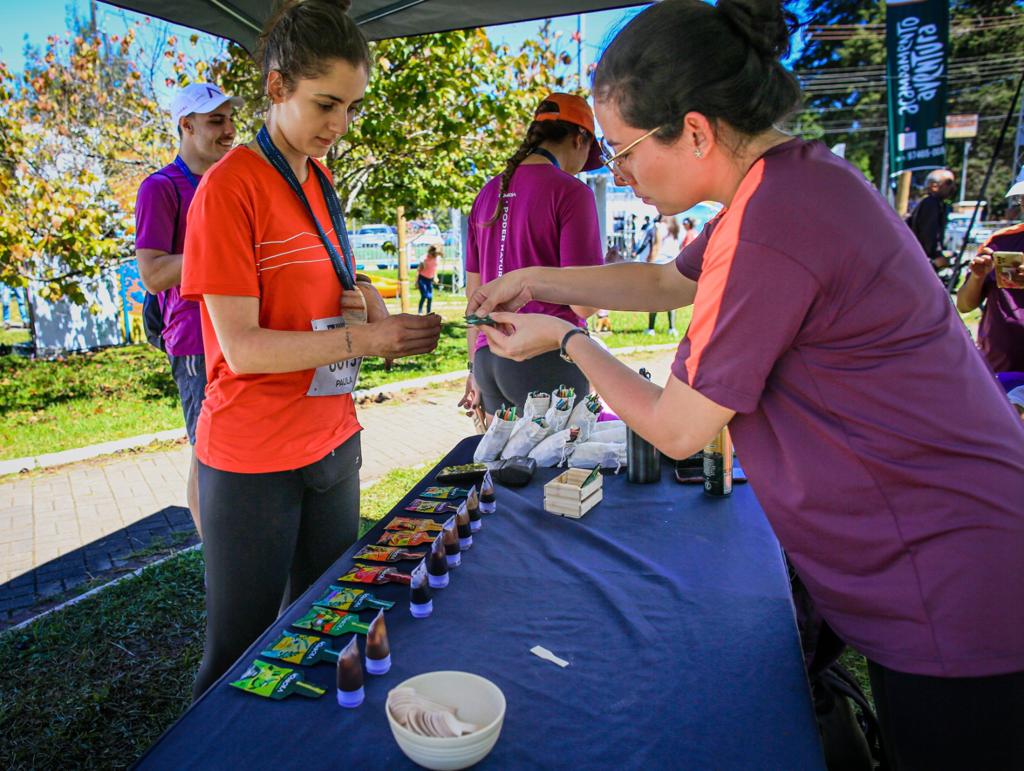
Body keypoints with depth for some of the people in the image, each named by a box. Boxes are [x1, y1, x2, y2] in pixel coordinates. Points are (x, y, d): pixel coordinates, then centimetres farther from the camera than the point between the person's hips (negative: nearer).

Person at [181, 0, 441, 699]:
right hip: (253, 461, -7)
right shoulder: (230, 187, -14)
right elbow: (242, 348, -18)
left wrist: (368, 303, 0)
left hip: (332, 444, 7)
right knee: (242, 650, 9)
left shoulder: (321, 182, 9)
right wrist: (363, 338, -25)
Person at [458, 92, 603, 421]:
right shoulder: (571, 192, -8)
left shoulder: (488, 193, 12)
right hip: (548, 360, -6)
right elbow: (582, 303, -13)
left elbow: (474, 293, 15)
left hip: (489, 358, 7)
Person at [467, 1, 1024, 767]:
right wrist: (535, 281, 11)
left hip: (952, 590, -9)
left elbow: (676, 429, -18)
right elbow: (667, 282, 17)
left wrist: (566, 338, -3)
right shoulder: (795, 175, 3)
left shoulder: (769, 231, -29)